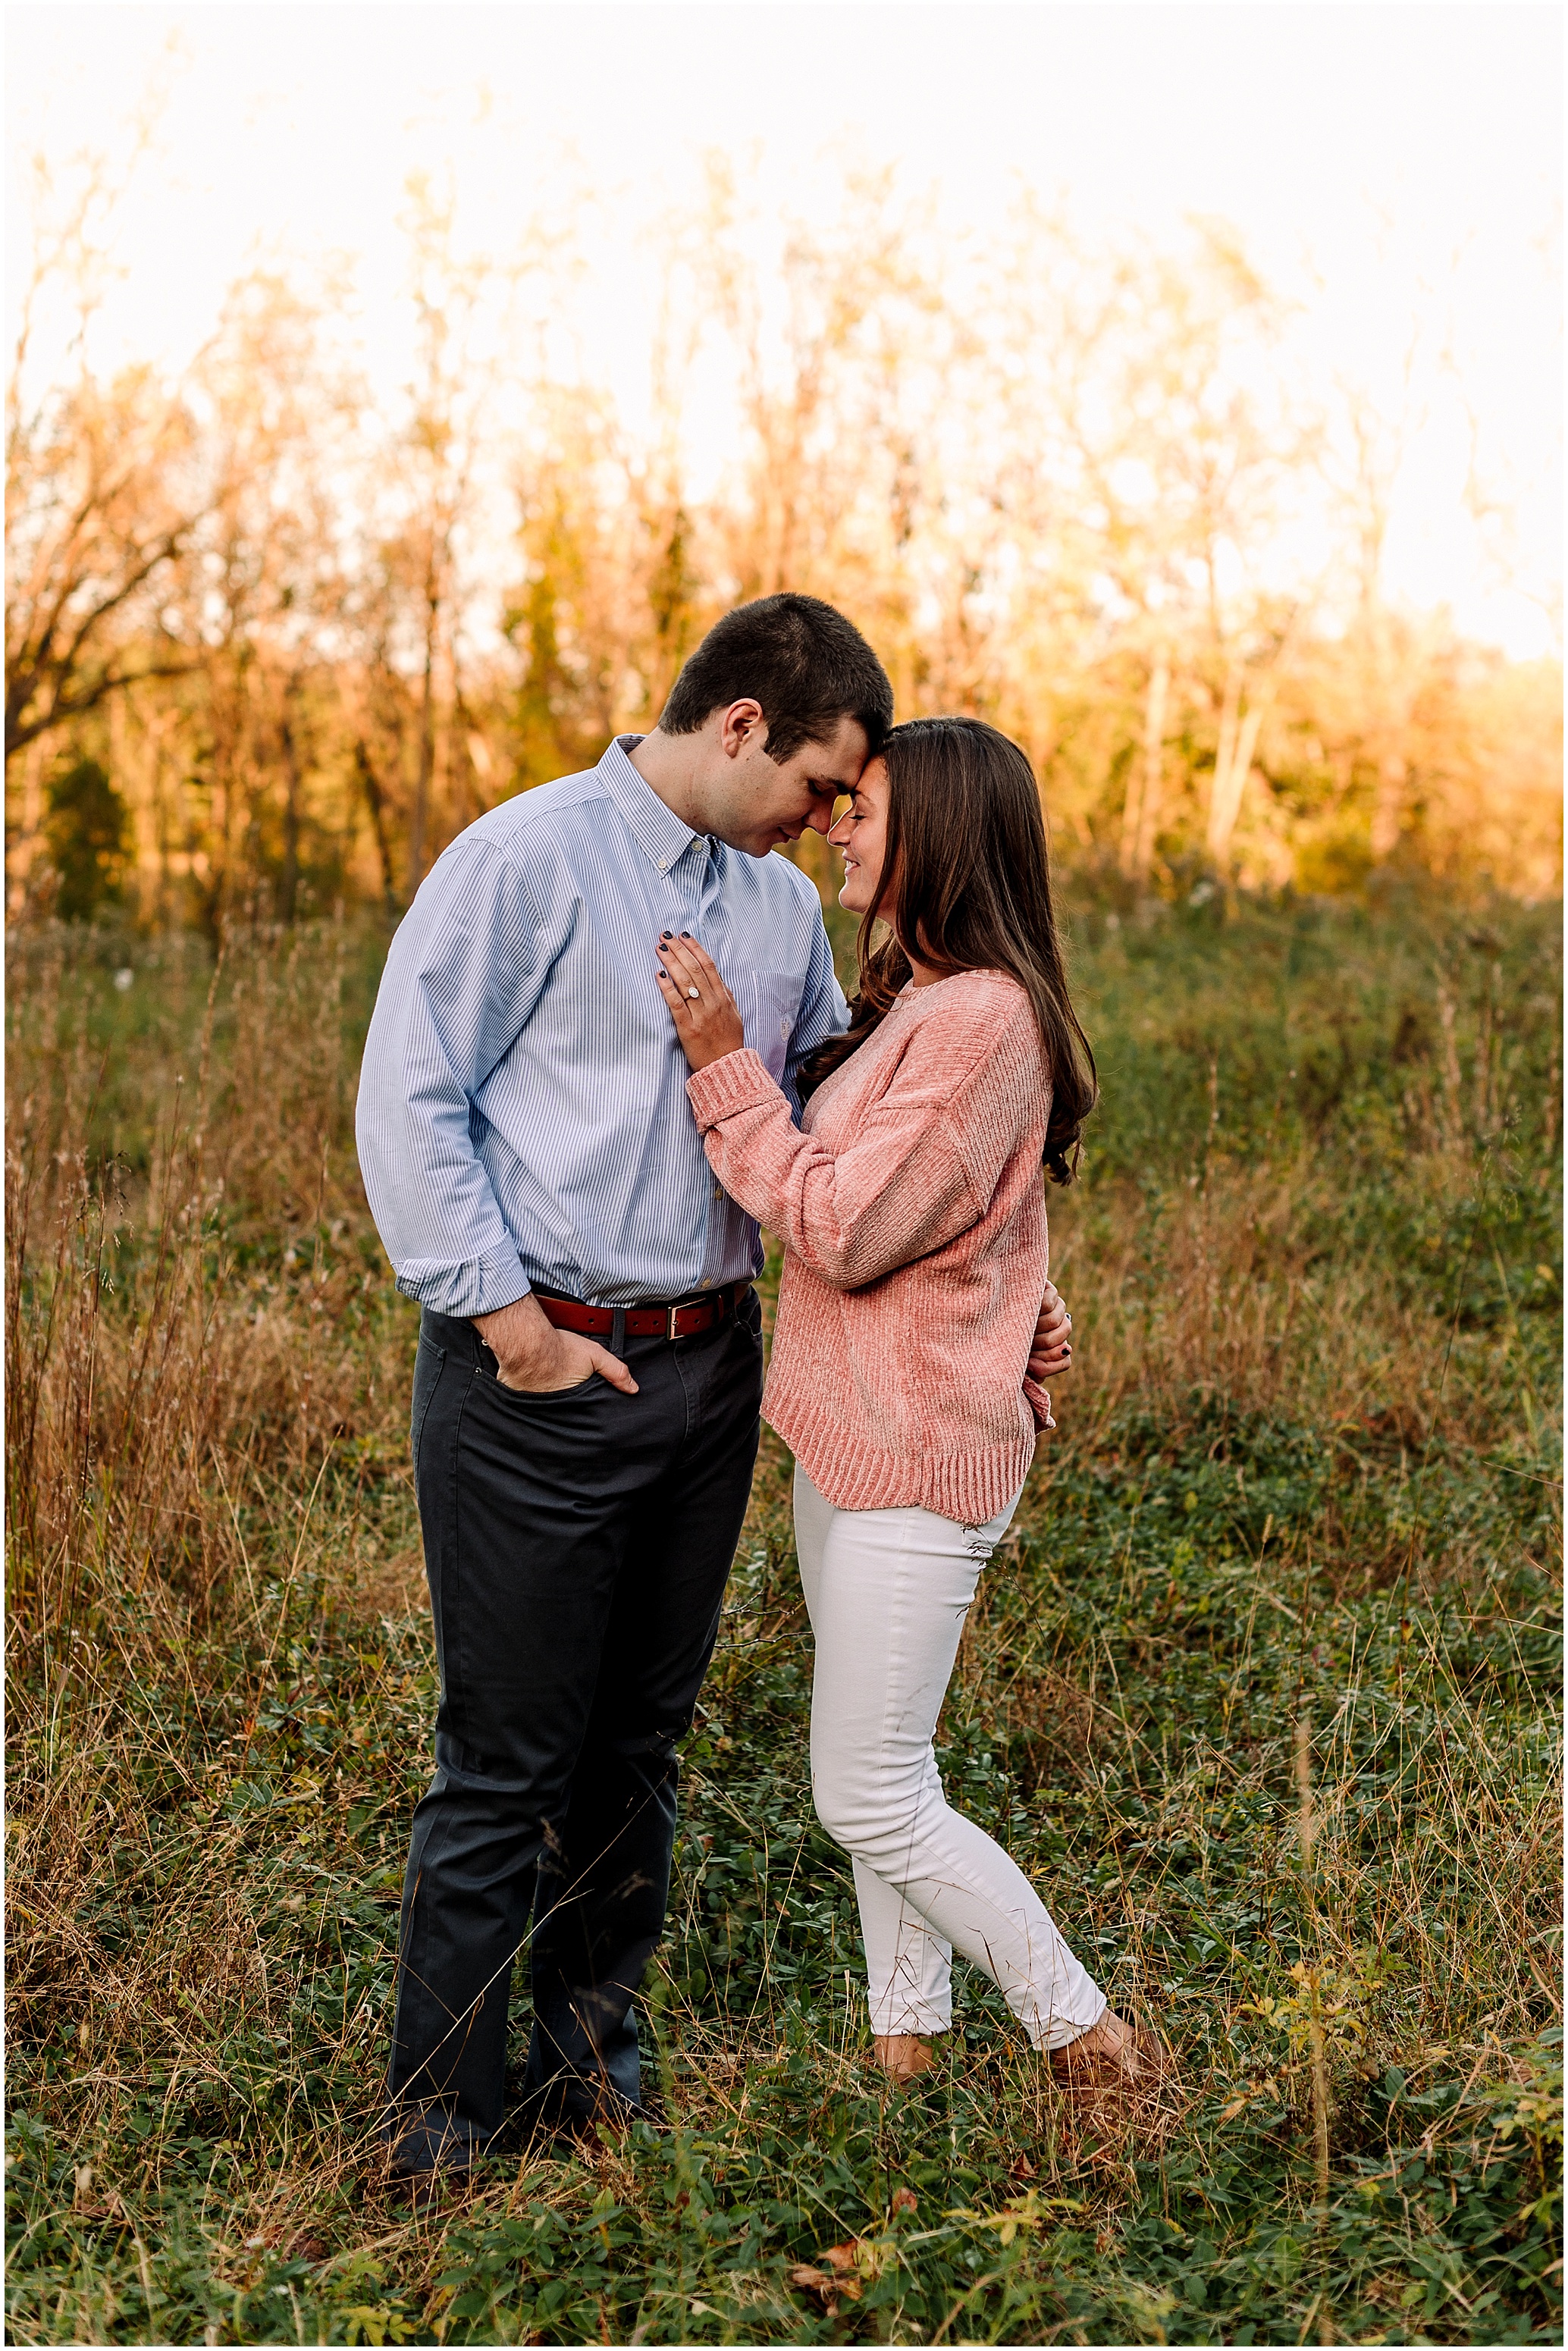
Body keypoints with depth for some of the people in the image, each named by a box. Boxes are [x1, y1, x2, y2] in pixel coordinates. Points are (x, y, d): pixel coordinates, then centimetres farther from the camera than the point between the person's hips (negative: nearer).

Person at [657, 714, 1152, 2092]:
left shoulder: (985, 1019, -21)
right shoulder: (912, 1001, 11)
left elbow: (845, 1232, -22)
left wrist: (722, 1063, -20)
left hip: (916, 1458, -10)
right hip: (851, 1438, 10)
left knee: (870, 1800, -1)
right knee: (876, 1772, 17)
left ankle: (1093, 2042, 14)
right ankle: (907, 2045, 31)